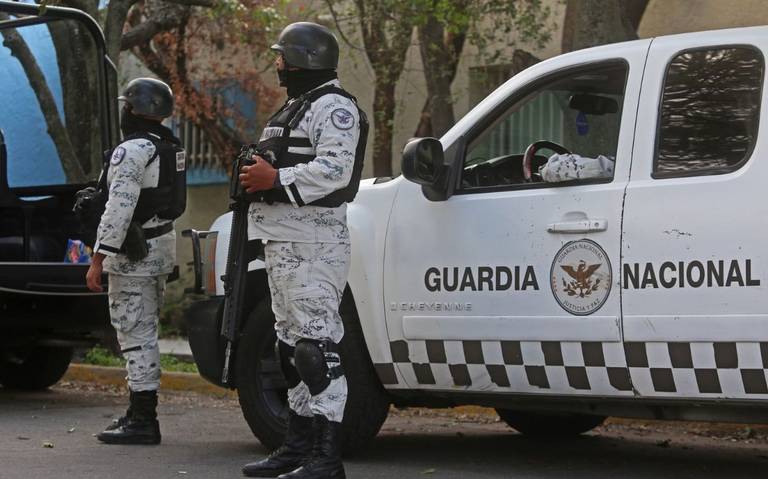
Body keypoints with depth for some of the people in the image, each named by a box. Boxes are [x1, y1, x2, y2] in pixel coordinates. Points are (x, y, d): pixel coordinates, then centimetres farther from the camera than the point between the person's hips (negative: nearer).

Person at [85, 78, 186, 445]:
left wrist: (98, 259, -22)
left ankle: (142, 421, -8)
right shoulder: (171, 148, 13)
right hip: (161, 246, 10)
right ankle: (141, 412, 24)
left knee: (135, 334, -8)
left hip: (132, 253, -10)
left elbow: (119, 209, -24)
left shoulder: (131, 151, -17)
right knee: (144, 332, 17)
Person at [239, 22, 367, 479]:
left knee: (318, 344, -14)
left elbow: (335, 169, -23)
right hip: (284, 241, 12)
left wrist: (276, 179, -22)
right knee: (293, 343, 15)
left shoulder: (333, 107, -10)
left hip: (313, 244, -12)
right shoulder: (295, 107, 24)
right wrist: (256, 175, 14)